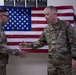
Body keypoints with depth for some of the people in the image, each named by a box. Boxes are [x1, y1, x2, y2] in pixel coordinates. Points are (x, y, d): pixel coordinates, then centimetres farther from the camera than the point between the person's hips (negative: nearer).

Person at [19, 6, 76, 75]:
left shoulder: (66, 25, -8)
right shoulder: (46, 29, 6)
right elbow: (41, 42, 13)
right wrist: (28, 45, 1)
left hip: (65, 61, -4)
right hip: (51, 61, 4)